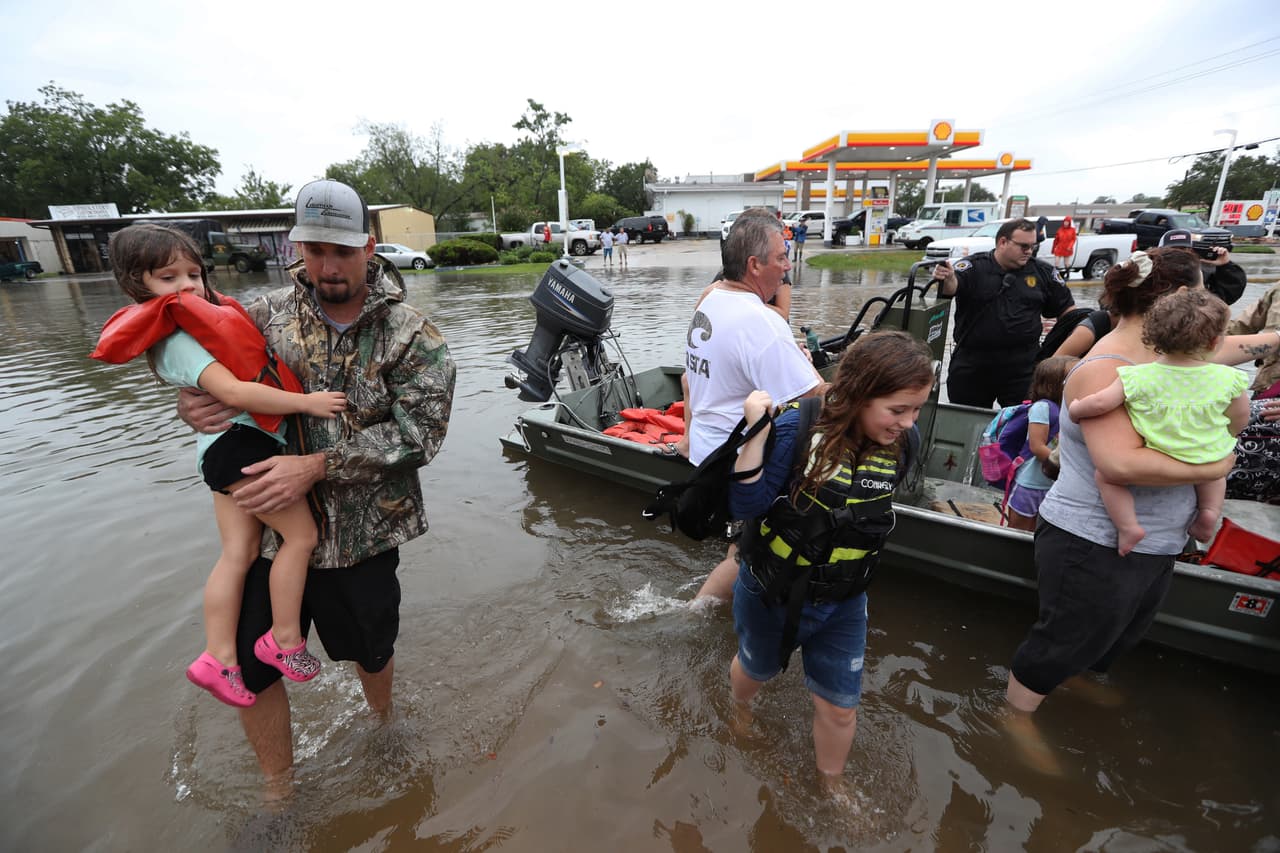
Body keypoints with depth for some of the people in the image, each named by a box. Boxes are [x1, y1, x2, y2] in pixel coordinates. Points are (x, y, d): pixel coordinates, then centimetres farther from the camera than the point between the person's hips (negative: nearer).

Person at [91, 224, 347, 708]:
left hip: (226, 449, 10)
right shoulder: (178, 341, -15)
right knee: (301, 535, -4)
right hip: (240, 444, -10)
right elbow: (234, 392, -25)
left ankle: (219, 658, 17)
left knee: (237, 553, 10)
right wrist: (307, 402, -24)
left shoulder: (194, 327, 17)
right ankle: (284, 641, 9)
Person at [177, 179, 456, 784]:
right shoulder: (267, 314, 1)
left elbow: (418, 431, -18)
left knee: (371, 649, 18)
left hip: (360, 530, -2)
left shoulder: (412, 336, -9)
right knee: (247, 665, 9)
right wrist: (188, 404, -11)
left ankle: (383, 726, 53)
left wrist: (317, 466, -25)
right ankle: (278, 789, 37)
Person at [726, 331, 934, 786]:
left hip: (843, 605, 3)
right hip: (771, 595, -3)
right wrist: (756, 433, -39)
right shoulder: (797, 429, -29)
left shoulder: (899, 445, -11)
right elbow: (747, 505, -30)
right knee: (756, 668, 28)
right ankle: (740, 709, 65)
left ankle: (830, 784, 50)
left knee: (839, 708, 17)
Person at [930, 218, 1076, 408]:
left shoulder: (1042, 272, 7)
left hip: (1022, 367, 2)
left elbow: (1066, 308, 13)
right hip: (971, 367, -2)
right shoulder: (973, 267, -5)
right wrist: (946, 278, -47)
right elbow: (952, 287, -25)